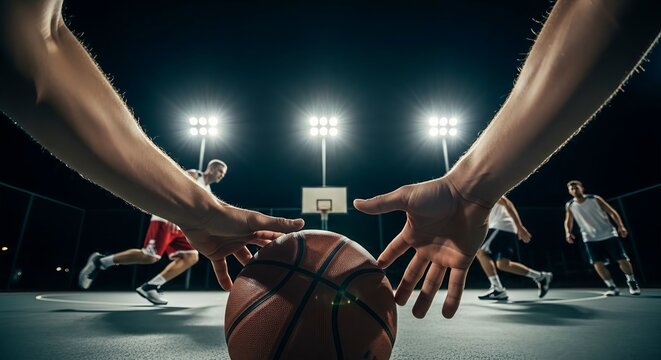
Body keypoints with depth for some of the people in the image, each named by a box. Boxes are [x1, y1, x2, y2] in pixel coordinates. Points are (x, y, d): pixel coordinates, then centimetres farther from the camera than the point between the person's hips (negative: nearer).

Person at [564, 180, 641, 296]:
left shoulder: (595, 199, -8)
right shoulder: (569, 206, -3)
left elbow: (612, 212, -4)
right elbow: (568, 221, 9)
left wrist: (620, 226, -16)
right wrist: (568, 233, -8)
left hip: (609, 235, -1)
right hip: (591, 239, 1)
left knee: (622, 260, 2)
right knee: (598, 264, -8)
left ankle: (632, 282, 27)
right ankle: (612, 287, 7)